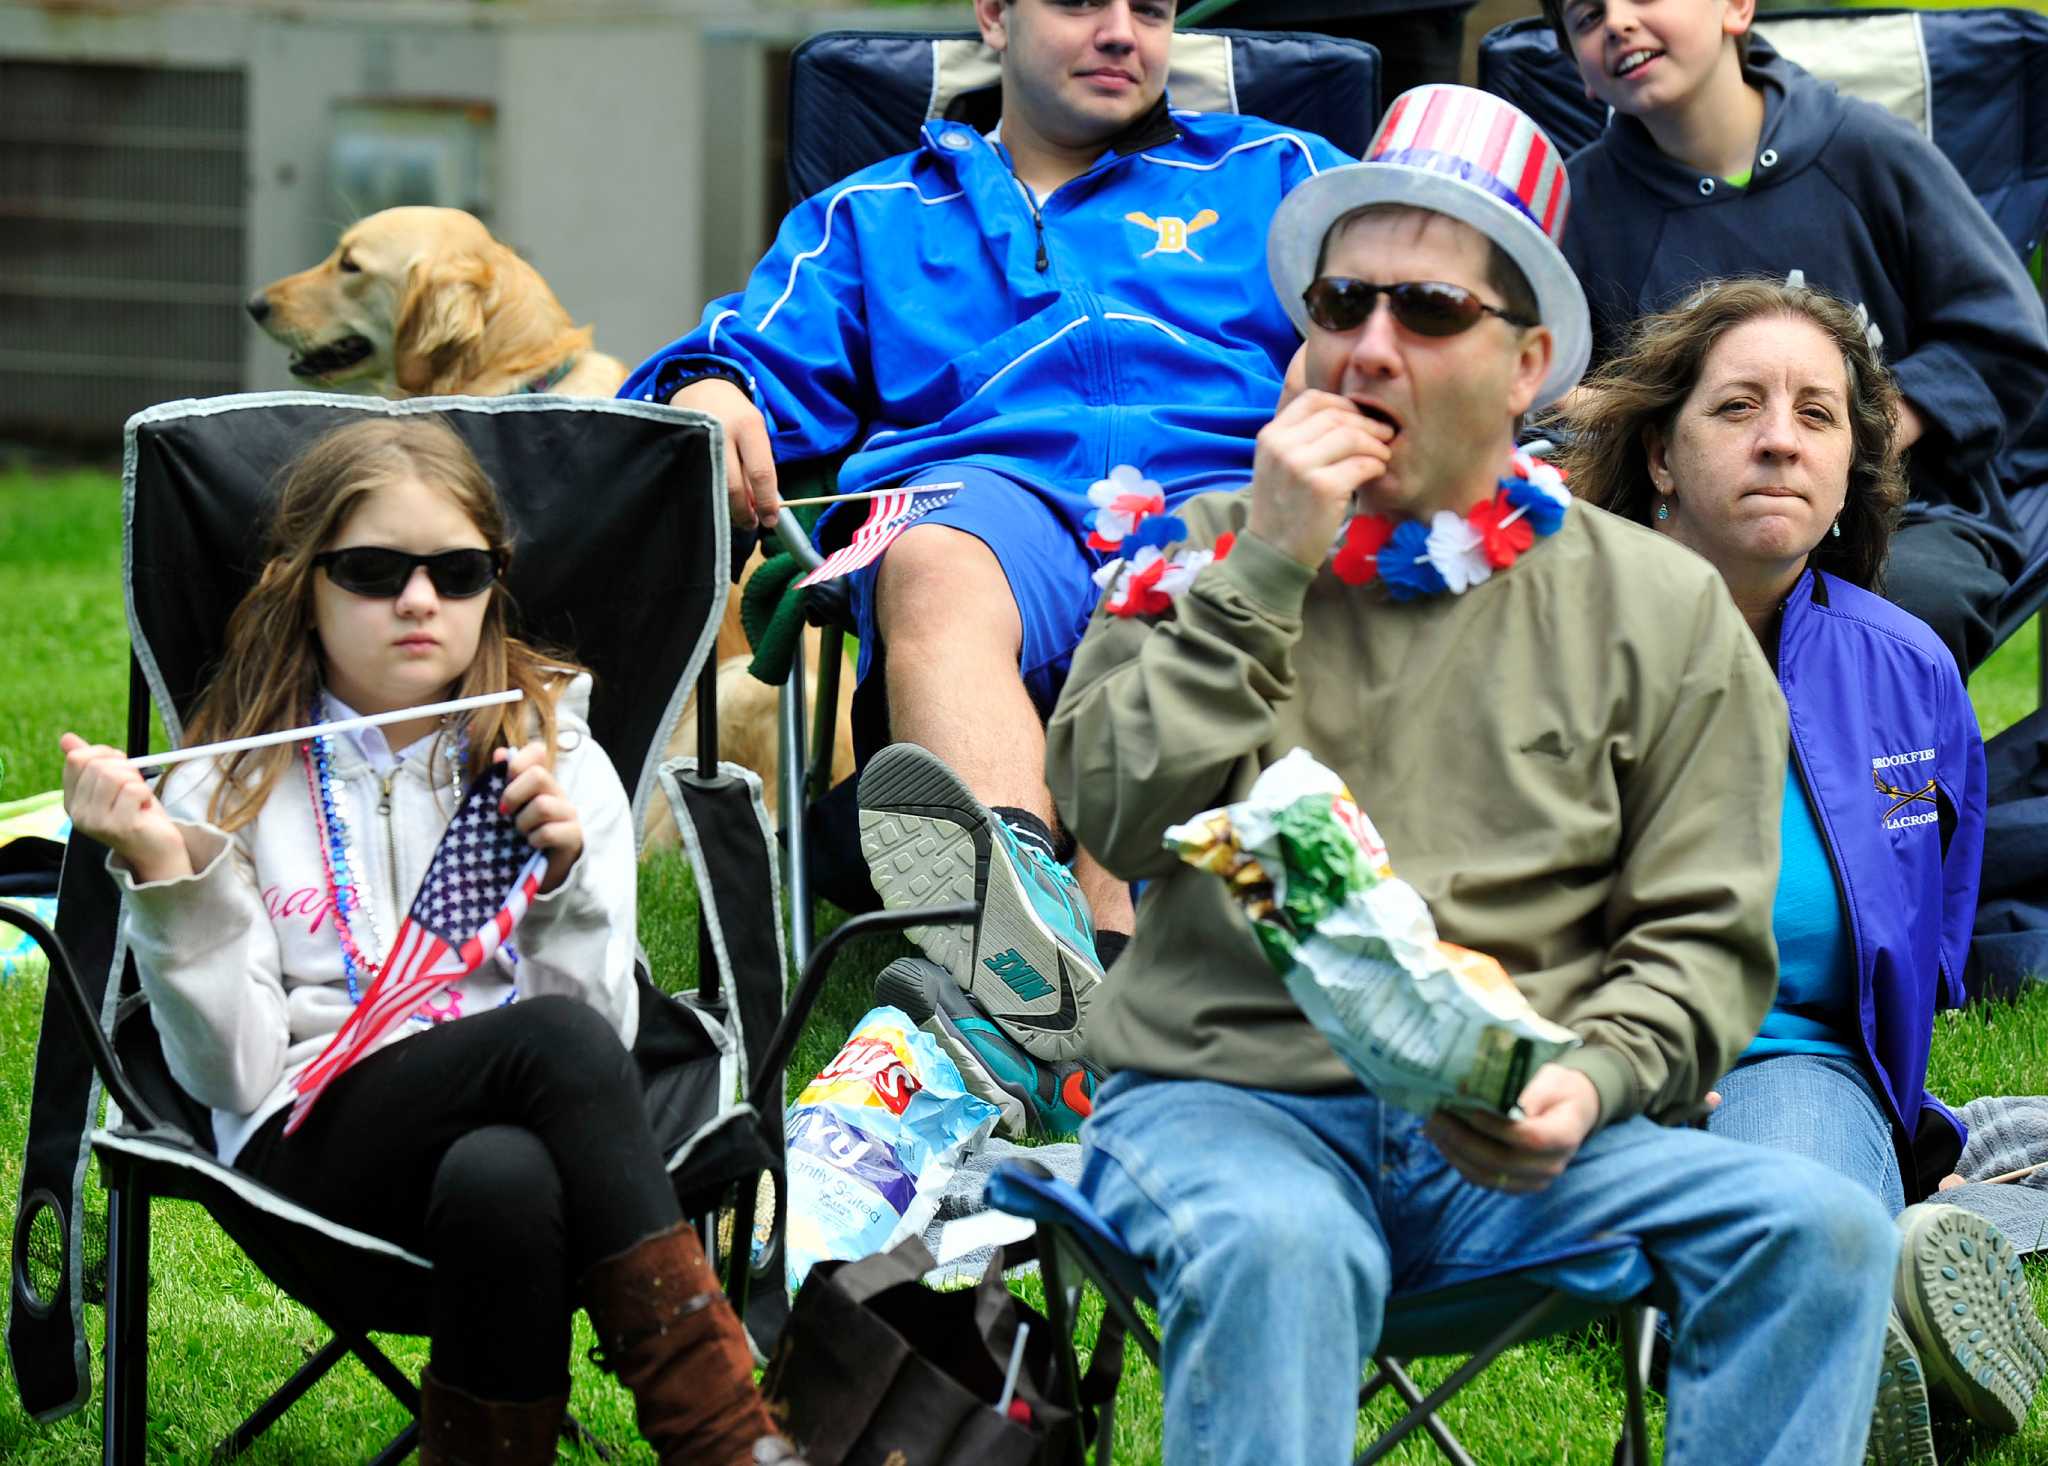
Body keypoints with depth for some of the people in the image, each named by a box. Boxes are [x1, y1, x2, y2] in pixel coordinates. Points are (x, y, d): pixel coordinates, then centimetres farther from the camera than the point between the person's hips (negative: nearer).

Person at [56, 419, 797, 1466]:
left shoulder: (556, 758, 14)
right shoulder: (233, 790, 10)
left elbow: (608, 1024, 6)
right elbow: (230, 1073, 1)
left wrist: (564, 877, -10)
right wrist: (166, 881, -11)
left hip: (519, 1127, 2)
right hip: (313, 1144, -1)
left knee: (503, 1181, -38)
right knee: (555, 1045, -32)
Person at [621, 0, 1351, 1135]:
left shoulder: (1276, 178, 29)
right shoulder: (874, 218, 33)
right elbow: (768, 355, 21)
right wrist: (709, 391, -5)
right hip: (992, 496, 0)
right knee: (939, 571, -39)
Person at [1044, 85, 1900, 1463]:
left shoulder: (1660, 605, 12)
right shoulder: (1206, 551, 13)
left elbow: (1702, 934, 10)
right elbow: (1115, 817, -2)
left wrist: (1592, 1079, -10)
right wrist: (1264, 574, -7)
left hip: (1515, 1141, 1)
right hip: (1229, 1098, -1)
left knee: (1821, 1226, -25)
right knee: (1276, 1249, -37)